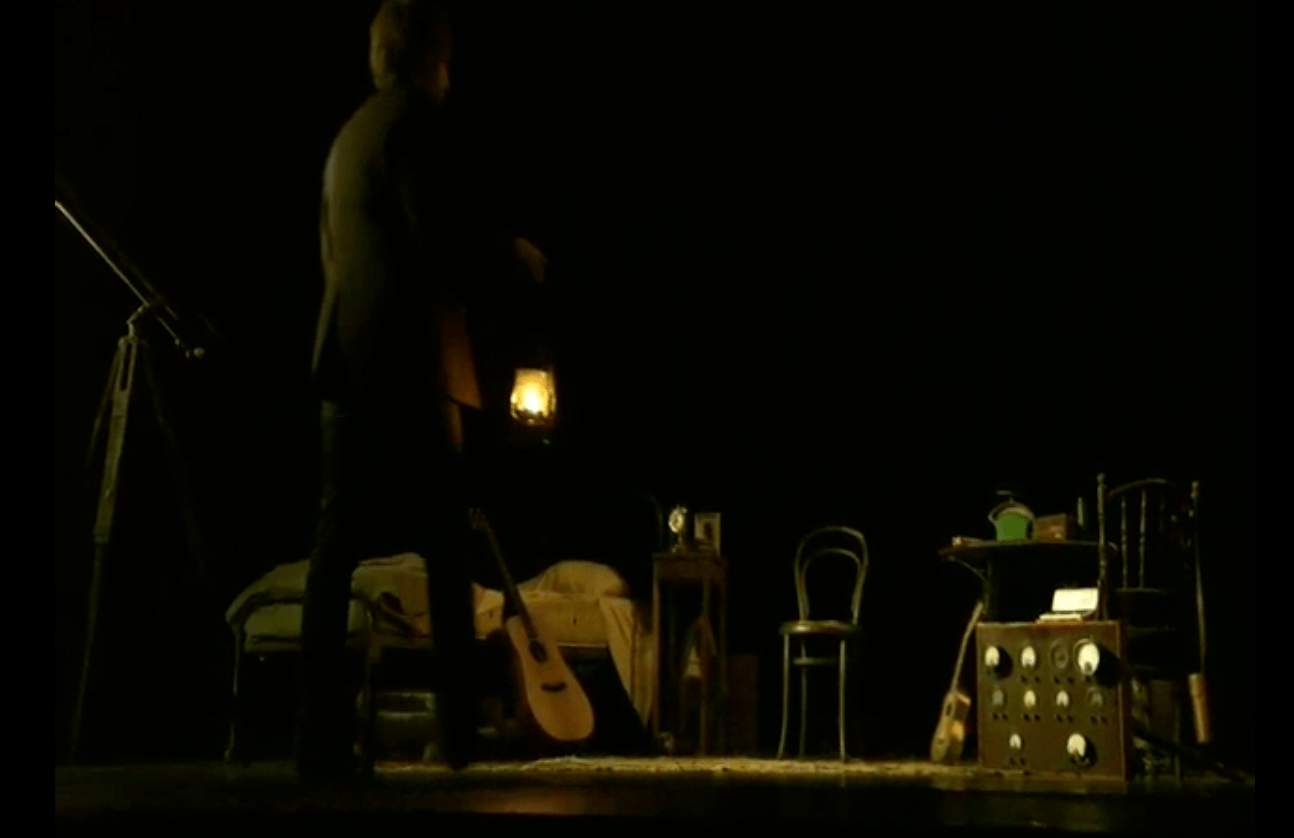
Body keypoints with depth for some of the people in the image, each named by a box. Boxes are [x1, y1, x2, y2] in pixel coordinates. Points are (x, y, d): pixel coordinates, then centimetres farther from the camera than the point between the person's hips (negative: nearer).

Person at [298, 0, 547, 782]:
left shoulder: (349, 136, 21)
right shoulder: (412, 121, -4)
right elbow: (437, 240, -14)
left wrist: (483, 261, 29)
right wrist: (512, 255, 4)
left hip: (349, 358, 8)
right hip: (406, 360, -8)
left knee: (338, 544, 2)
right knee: (447, 546, -2)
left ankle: (324, 736, 0)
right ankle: (461, 727, 1)